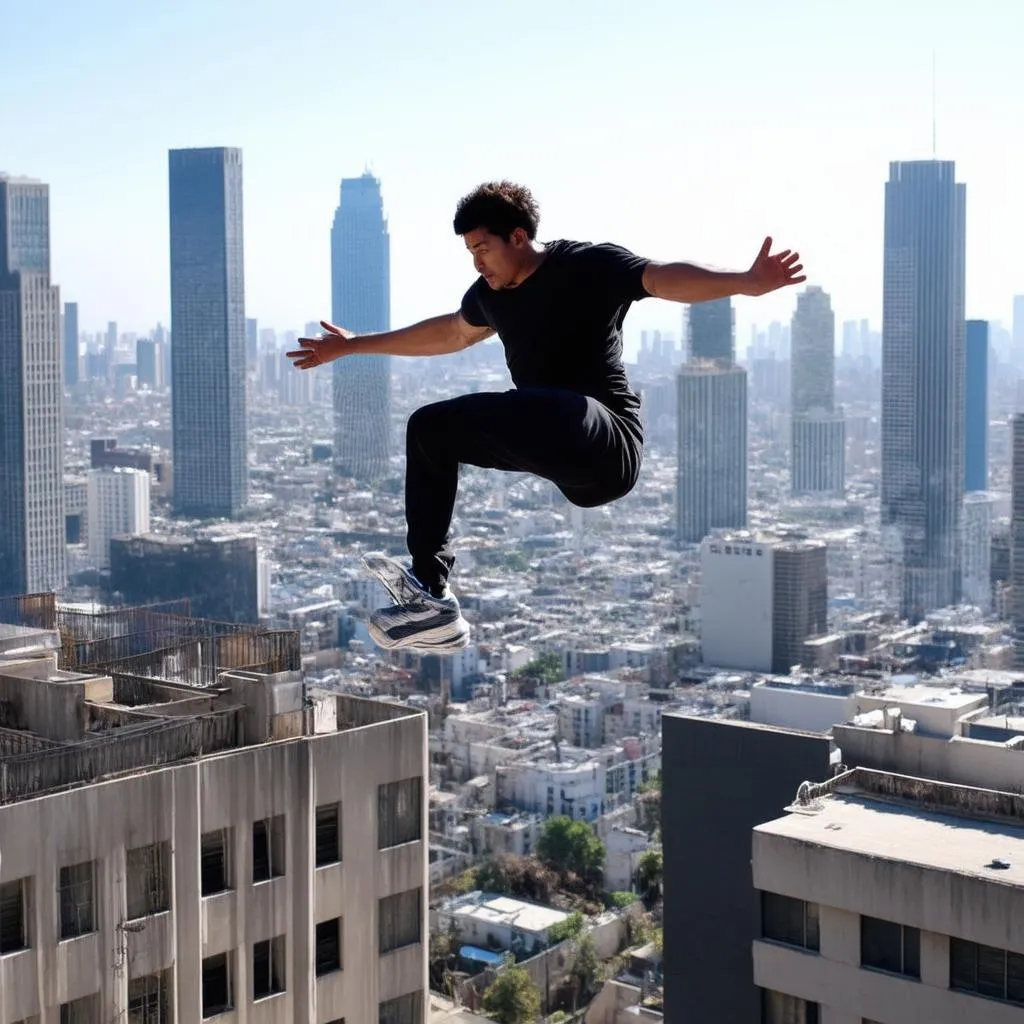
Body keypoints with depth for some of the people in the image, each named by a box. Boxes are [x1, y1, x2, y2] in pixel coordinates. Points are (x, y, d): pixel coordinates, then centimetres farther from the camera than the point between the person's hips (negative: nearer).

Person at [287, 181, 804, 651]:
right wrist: (353, 345, 40)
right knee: (428, 427, 9)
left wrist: (747, 282, -42)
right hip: (553, 445, 9)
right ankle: (430, 593, -5)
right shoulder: (489, 292, 12)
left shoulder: (588, 265, -8)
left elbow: (666, 279, -23)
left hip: (608, 445, -9)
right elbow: (450, 333, 32)